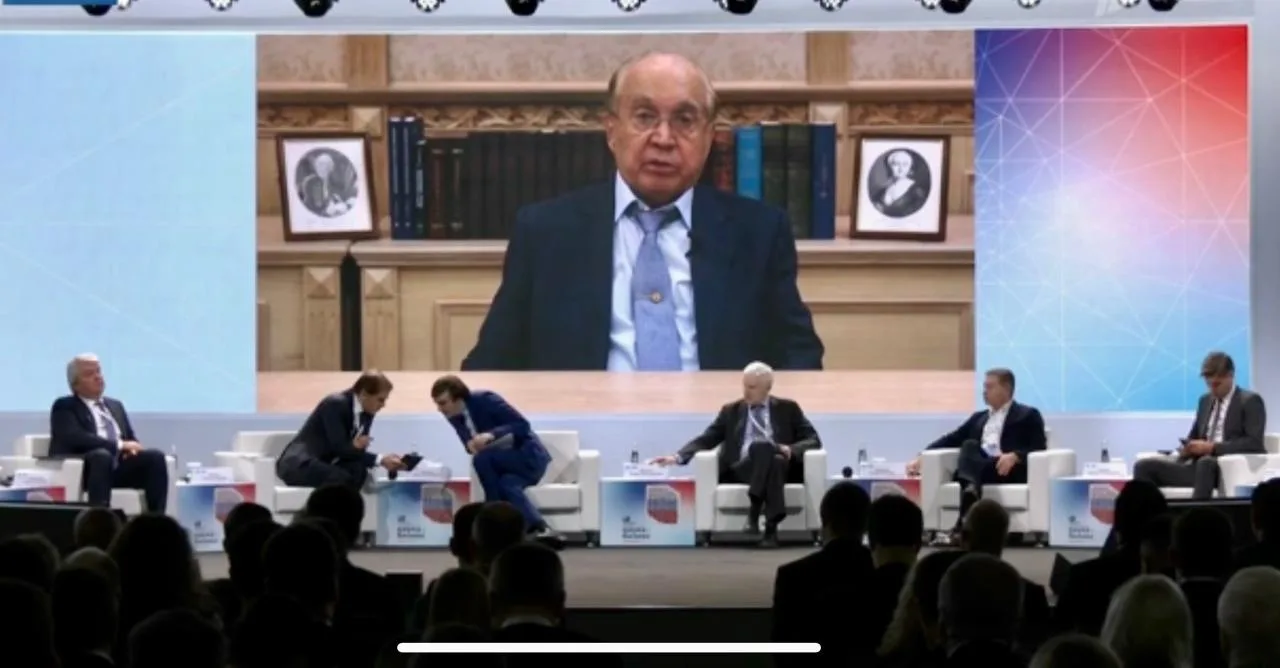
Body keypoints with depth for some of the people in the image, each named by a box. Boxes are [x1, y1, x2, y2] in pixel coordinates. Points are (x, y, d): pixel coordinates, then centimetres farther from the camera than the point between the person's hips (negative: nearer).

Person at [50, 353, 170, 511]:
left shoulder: (115, 405, 26)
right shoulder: (64, 407, 5)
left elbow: (131, 439, 22)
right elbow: (76, 438, -13)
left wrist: (131, 448, -5)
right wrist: (119, 445, -17)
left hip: (119, 468, 6)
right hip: (83, 469, -6)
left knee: (155, 457, -20)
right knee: (102, 455, -38)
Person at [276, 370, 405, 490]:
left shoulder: (367, 413, 4)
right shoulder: (335, 404, -19)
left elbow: (358, 450, 4)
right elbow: (339, 448, -23)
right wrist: (380, 460, -26)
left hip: (325, 464, 8)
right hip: (299, 464, -7)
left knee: (358, 471, -21)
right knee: (340, 478, -32)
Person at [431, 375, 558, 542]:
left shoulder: (485, 400, -18)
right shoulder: (454, 416, 2)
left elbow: (523, 425, -20)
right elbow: (471, 445, 12)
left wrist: (491, 435, -35)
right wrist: (471, 446, -14)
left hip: (528, 455, -6)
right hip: (500, 462, 6)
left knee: (481, 459, -29)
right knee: (506, 485, -30)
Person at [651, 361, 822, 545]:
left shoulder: (788, 408, 17)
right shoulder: (731, 411, 19)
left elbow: (813, 440, 10)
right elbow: (706, 439, 11)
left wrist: (791, 449, -12)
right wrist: (678, 456, -7)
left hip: (780, 466, 0)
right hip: (741, 470, 0)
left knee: (763, 446, -37)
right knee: (761, 446, -36)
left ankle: (754, 513, -40)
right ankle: (770, 526, -43)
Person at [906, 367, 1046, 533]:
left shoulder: (1028, 415, 15)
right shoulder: (979, 417, 31)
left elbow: (1039, 449, 1)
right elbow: (951, 440, 21)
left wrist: (1014, 456, -20)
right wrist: (921, 458, 6)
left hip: (1008, 470, -4)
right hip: (977, 466, 4)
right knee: (969, 445, -28)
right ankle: (970, 490, -61)